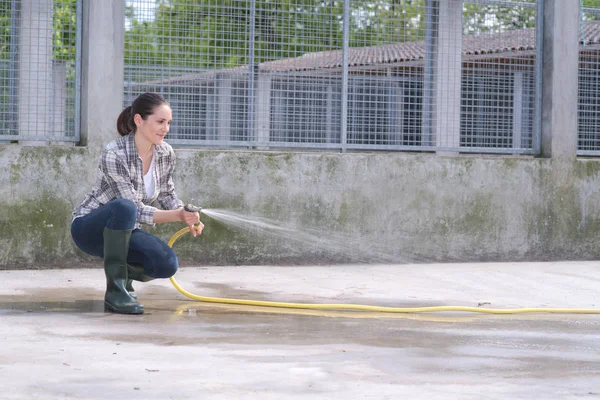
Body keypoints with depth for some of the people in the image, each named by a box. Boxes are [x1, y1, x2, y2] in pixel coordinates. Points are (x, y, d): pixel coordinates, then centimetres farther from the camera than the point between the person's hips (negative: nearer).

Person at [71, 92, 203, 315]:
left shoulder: (166, 154, -8)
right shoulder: (114, 154, -28)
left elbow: (167, 195, 6)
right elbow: (134, 209, -28)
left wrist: (189, 217, -13)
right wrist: (178, 216, -37)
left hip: (123, 230, 6)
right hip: (89, 228, -6)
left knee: (167, 264, -22)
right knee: (124, 207, -38)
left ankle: (123, 274, 11)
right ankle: (115, 289, -27)